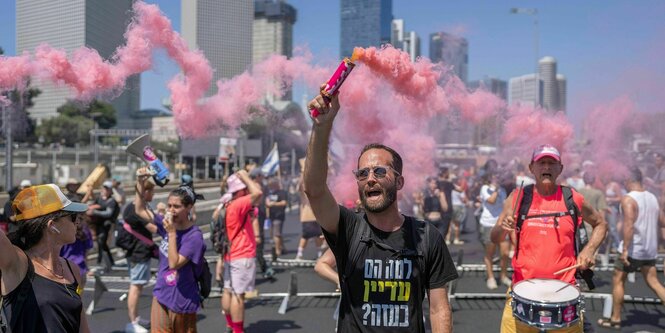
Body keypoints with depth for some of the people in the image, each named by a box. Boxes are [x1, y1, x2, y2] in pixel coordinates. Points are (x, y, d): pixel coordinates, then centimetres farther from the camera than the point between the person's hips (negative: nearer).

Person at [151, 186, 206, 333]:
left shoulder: (194, 236, -21)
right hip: (161, 295, 6)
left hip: (181, 299, -5)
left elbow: (174, 263, -27)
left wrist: (172, 233, -29)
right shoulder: (168, 224, -2)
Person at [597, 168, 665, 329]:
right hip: (650, 249, 7)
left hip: (634, 249, -7)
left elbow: (629, 225, -25)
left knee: (618, 281, 6)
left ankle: (615, 319, 10)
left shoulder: (628, 199, -14)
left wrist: (625, 249, -26)